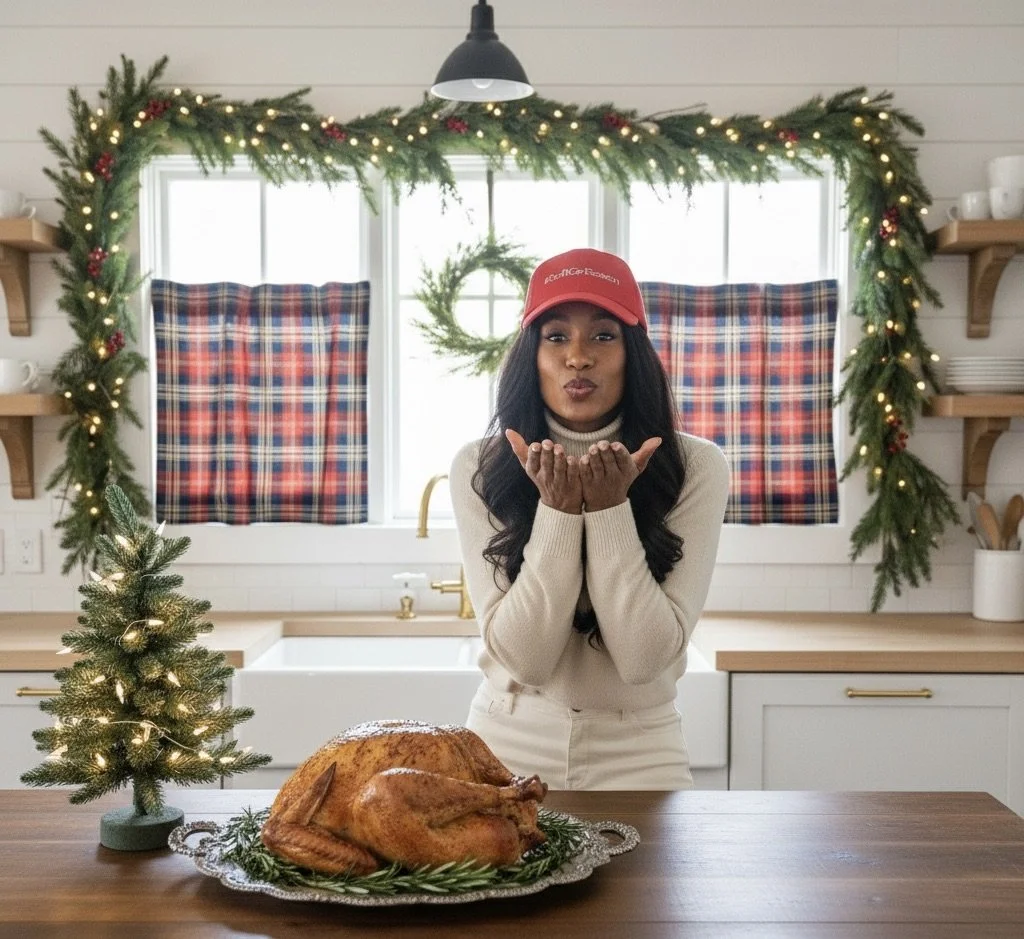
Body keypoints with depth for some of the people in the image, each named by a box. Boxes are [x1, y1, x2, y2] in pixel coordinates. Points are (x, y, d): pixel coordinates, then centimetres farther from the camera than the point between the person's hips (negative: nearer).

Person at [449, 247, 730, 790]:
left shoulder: (695, 468, -12)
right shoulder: (477, 468, -10)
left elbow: (646, 657, -16)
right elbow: (522, 656, -15)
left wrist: (611, 508, -24)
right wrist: (556, 508, -24)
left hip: (638, 753, 0)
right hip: (509, 745, 1)